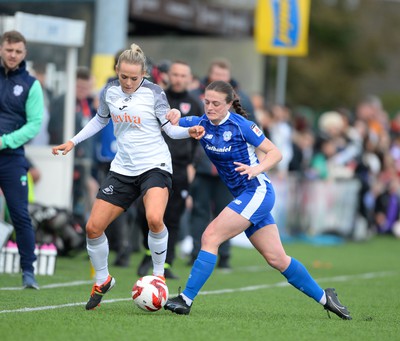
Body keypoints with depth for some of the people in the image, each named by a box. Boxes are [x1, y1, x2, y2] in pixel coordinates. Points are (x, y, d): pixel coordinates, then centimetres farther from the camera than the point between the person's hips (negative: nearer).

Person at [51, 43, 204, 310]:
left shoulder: (154, 93, -11)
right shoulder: (109, 91, 2)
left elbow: (170, 128, -8)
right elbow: (101, 119, 21)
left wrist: (189, 131, -28)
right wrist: (73, 142, 18)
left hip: (155, 166, -5)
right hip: (123, 168, 5)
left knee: (154, 219, -32)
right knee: (93, 227, -1)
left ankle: (159, 274, -8)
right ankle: (102, 280, 23)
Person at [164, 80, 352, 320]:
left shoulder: (240, 125, -13)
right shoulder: (201, 124, 3)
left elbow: (275, 153, -10)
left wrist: (256, 168, -28)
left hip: (258, 191, -7)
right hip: (243, 196, 7)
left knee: (210, 237, -17)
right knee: (277, 258, 9)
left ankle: (186, 300, -16)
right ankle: (323, 297, 22)